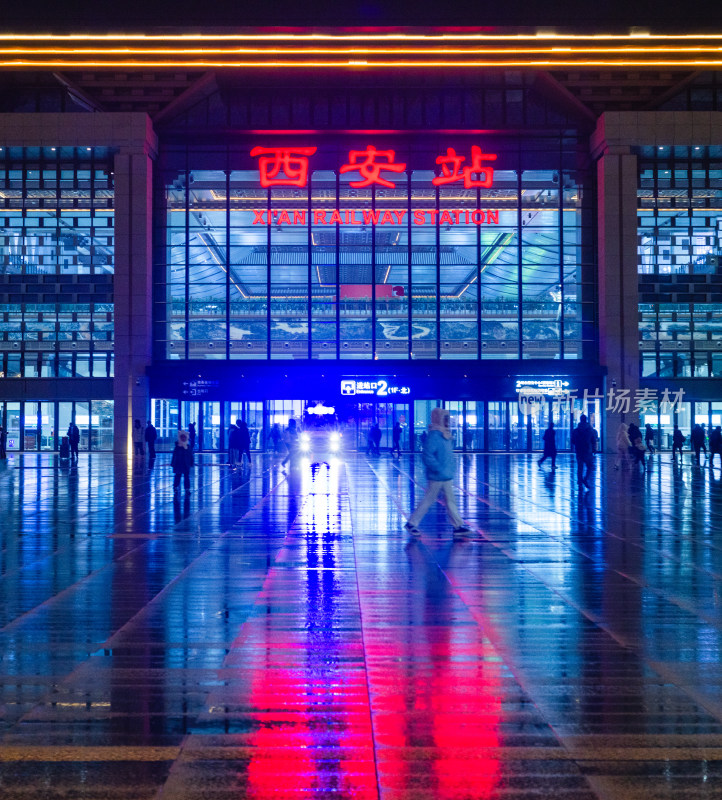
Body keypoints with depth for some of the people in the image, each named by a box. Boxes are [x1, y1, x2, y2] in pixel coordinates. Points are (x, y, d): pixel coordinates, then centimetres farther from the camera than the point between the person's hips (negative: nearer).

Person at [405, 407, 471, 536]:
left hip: (447, 476, 9)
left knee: (451, 501, 10)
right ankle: (411, 523, 10)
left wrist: (450, 469, 16)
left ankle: (458, 525, 14)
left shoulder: (445, 435, 10)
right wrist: (440, 469, -24)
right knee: (428, 500, 0)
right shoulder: (434, 435, -19)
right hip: (437, 477, -9)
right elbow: (427, 455, -26)